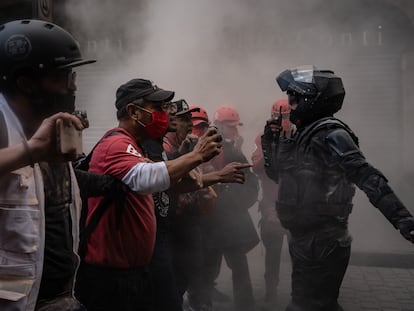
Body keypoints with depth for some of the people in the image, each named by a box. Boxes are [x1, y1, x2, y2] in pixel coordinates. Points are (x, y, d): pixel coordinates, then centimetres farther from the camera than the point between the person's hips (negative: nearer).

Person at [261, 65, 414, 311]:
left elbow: (368, 178, -28)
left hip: (323, 244, -9)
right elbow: (278, 173, 21)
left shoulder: (330, 134, -18)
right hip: (306, 240, 9)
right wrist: (268, 141, 12)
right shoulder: (305, 135, 10)